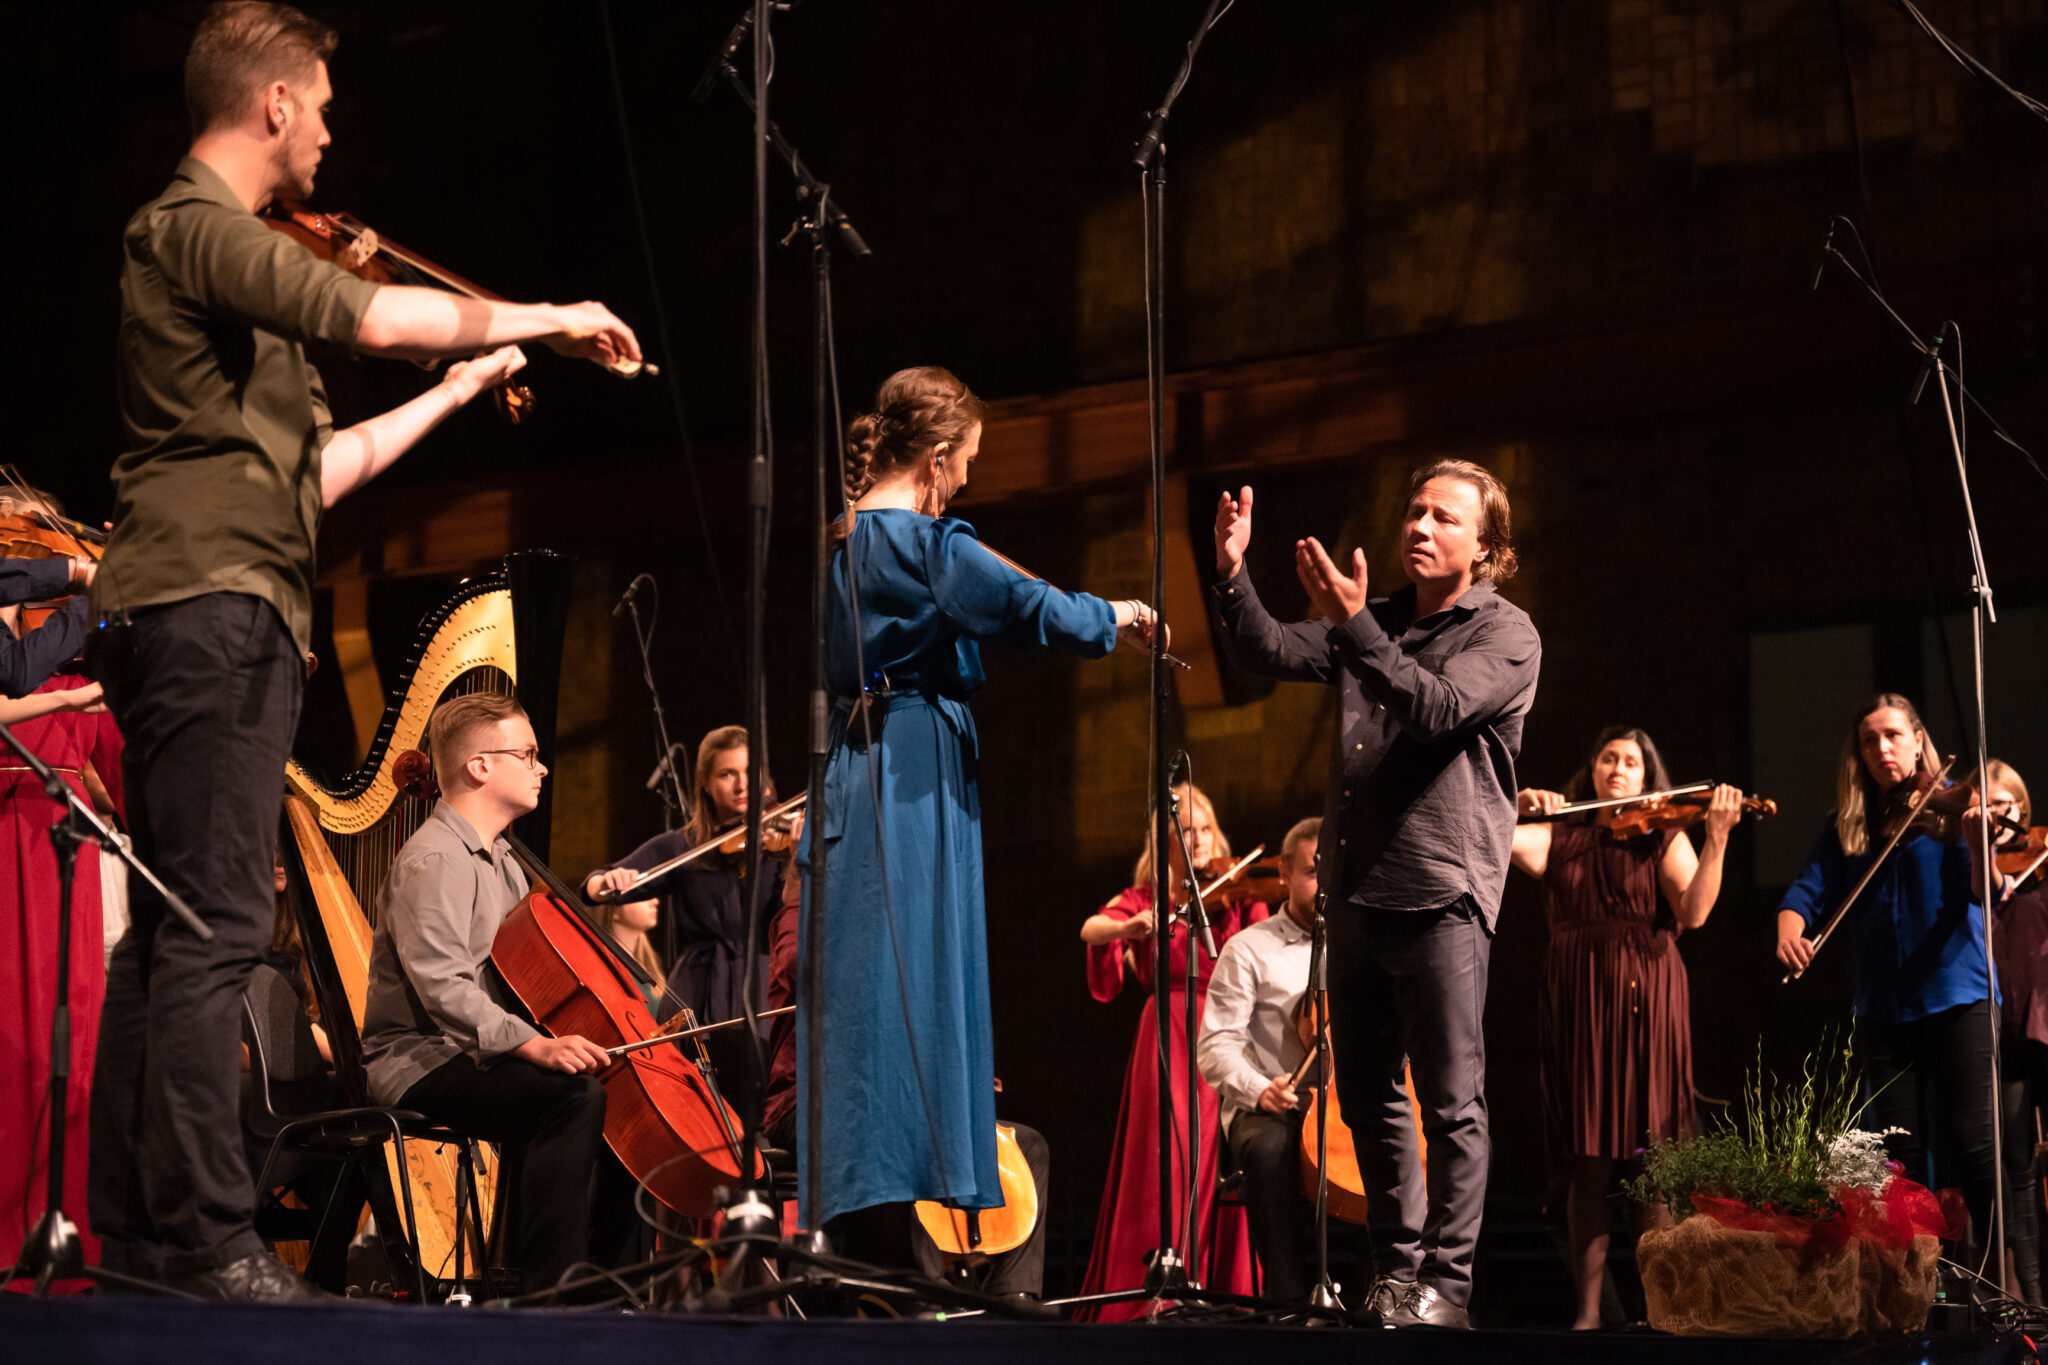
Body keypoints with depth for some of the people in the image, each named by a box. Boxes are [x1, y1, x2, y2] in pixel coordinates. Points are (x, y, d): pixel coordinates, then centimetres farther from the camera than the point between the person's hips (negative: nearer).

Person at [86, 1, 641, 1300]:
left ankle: (135, 1226, 10)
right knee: (216, 925, -14)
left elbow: (310, 473, 27)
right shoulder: (195, 228, -6)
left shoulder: (219, 243, 25)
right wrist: (545, 319, -10)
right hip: (210, 605, -11)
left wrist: (454, 393, 29)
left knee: (170, 931, 8)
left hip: (209, 620, 11)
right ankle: (204, 1234, -17)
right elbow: (375, 316, -22)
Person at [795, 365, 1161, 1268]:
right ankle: (879, 1252, -10)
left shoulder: (847, 539, 14)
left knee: (862, 992, 9)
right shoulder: (931, 544, -12)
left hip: (854, 774, 9)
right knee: (905, 984, -8)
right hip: (918, 783, -9)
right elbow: (1039, 615, -14)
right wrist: (1119, 617, 4)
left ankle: (851, 1224, 11)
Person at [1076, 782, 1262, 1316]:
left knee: (1222, 1164, -5)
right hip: (1167, 1038, -1)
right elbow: (1091, 929, -8)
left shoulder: (1236, 896, 12)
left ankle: (1225, 1285, 0)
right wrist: (1131, 926, -29)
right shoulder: (1145, 898, 10)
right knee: (1166, 1161, -9)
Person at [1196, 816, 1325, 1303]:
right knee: (1269, 1148, -39)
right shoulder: (1249, 950, 7)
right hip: (1269, 1112, -3)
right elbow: (1216, 1048, -2)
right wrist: (1260, 1089, -21)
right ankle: (1286, 1295, -31)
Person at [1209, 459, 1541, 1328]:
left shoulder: (1505, 636, -3)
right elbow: (1266, 655, 11)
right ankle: (1396, 1263, 22)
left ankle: (1446, 1283, -1)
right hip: (1356, 891, 7)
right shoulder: (1376, 624, 17)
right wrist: (1232, 575, -5)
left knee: (1451, 1101, -5)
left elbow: (1436, 710, -19)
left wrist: (1353, 626, -26)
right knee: (1368, 1095, 12)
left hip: (1440, 896, -7)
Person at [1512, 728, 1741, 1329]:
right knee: (1589, 1160, 0)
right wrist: (1519, 806, -17)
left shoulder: (1663, 835, 10)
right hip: (1578, 1003, 1)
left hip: (1648, 1002, -1)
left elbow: (1694, 911, -5)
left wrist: (1716, 836, -14)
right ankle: (1587, 1308, 4)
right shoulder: (1559, 836, 13)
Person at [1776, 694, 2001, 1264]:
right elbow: (1808, 892, 0)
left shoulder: (1947, 808, -2)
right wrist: (1789, 932, -22)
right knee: (1901, 1159, 5)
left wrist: (1976, 841, -34)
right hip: (1883, 1009, 4)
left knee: (1972, 1145, -10)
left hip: (1957, 997, -4)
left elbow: (1982, 892, -13)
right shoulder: (1847, 828, 9)